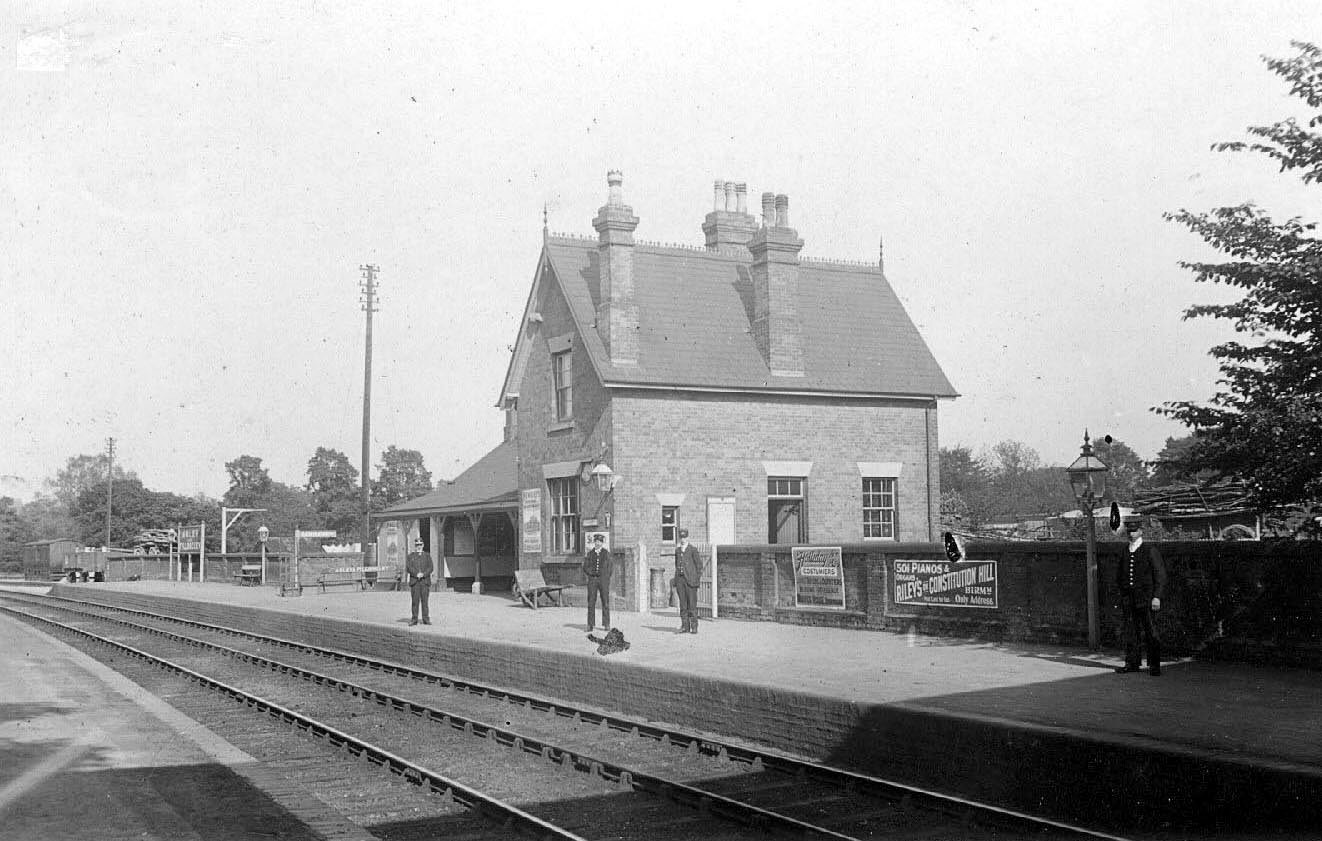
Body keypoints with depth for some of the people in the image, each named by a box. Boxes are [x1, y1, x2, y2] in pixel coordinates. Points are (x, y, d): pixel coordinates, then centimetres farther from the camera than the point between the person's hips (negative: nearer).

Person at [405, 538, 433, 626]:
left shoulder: (427, 556, 13)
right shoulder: (410, 556, 11)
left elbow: (430, 568, 3)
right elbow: (408, 568, -1)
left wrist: (423, 574, -13)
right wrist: (416, 574, -15)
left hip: (425, 581, 1)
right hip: (414, 581, 0)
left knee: (424, 600, -1)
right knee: (415, 600, -3)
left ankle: (426, 619, 1)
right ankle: (414, 619, 0)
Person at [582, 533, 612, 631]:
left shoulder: (606, 554, 7)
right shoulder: (590, 554, 8)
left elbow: (609, 568, 7)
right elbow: (585, 568, 6)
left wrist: (607, 580, 0)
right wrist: (592, 573, -8)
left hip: (603, 579, -1)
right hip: (592, 580, 1)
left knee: (605, 602, -2)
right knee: (591, 602, -2)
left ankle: (606, 624, 2)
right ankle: (590, 625, 1)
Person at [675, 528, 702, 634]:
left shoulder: (693, 549, -1)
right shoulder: (677, 550, 15)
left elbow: (699, 564, 0)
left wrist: (699, 577, -3)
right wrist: (676, 576, 15)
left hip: (690, 579, -5)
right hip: (680, 579, 5)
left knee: (692, 603, -4)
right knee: (683, 604, 4)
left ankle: (694, 627, -1)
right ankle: (685, 626, 8)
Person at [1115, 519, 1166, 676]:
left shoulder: (1150, 551, -2)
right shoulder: (1124, 552, 14)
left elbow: (1160, 575, -4)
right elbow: (1119, 576, 24)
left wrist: (1156, 597, -11)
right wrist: (1122, 595, 15)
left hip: (1146, 598, -5)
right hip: (1129, 600, 5)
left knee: (1150, 632, -2)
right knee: (1131, 632, 6)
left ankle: (1154, 665, 3)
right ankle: (1132, 663, 12)